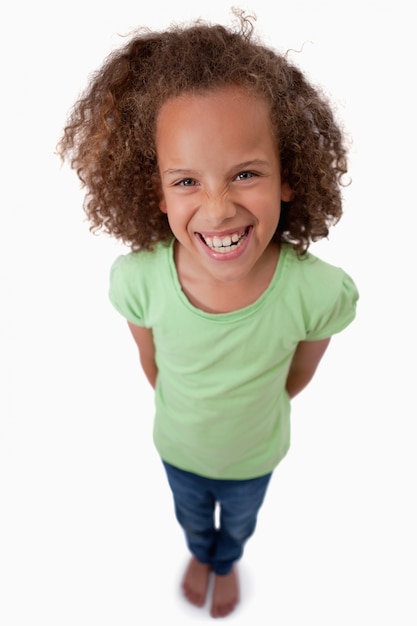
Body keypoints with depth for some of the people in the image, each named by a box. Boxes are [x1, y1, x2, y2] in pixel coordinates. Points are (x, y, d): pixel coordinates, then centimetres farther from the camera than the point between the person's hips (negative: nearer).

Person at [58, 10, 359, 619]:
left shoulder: (321, 292, -37)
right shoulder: (137, 279, -34)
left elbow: (300, 371, -15)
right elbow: (151, 361, -12)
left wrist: (258, 409, 4)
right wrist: (180, 409, 6)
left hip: (256, 453, 0)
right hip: (178, 447, 1)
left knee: (239, 523, 33)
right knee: (192, 516, 34)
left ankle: (227, 563, 70)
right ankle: (201, 554, 71)